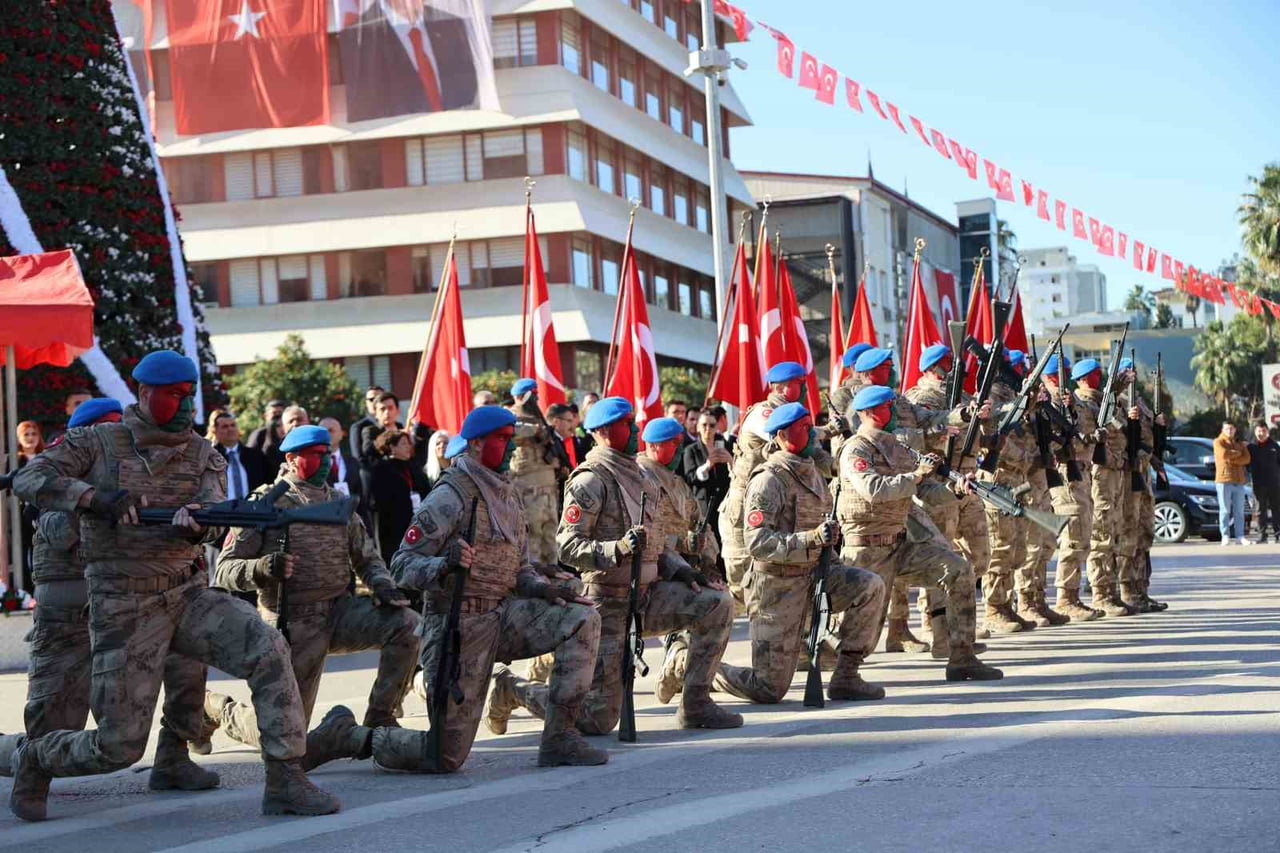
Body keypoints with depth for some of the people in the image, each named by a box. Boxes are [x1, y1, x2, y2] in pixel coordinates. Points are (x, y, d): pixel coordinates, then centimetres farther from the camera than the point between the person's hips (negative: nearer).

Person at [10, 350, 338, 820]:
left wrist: (195, 522, -33)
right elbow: (28, 481, -11)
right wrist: (96, 497, -27)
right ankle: (35, 759, 29)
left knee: (268, 649, -24)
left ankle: (285, 782, -20)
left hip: (188, 593, 3)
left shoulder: (204, 456, 7)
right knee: (119, 746, -3)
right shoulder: (98, 443, -1)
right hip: (124, 609, -3)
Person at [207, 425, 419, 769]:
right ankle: (219, 708, 23)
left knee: (406, 623, -23)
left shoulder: (338, 502, 10)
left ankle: (378, 721, -9)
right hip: (293, 622, -5)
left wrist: (382, 585, -6)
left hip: (340, 610, 5)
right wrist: (262, 569, -28)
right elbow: (225, 570, -8)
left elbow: (367, 558, 16)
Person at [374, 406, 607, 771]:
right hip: (458, 626, -7)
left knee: (583, 619, -14)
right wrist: (444, 565, -33)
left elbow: (519, 568, 20)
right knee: (446, 758, -9)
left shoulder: (506, 495, 13)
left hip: (502, 614, 7)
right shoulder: (449, 498, -12)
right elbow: (402, 565, -13)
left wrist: (544, 588, -2)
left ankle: (558, 740, -8)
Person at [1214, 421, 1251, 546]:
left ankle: (1239, 536, 3)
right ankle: (1225, 536, -6)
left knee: (1239, 511, 2)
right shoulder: (1218, 442, 4)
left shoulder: (1240, 444, 19)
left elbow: (1247, 458, 3)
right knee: (1225, 510, -6)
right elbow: (1224, 454, -16)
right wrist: (1238, 453, -2)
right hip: (1224, 480, -5)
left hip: (1239, 481, 5)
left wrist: (1232, 459, -10)